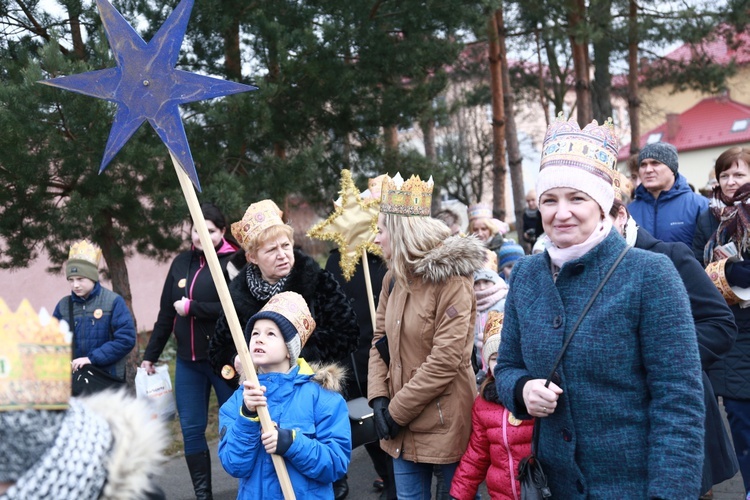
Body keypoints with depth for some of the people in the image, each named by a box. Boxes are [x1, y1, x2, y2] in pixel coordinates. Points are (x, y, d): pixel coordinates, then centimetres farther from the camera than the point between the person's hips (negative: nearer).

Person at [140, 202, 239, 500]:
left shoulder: (233, 261, -8)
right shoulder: (181, 262, 10)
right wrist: (150, 355, 17)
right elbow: (166, 313, 15)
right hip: (188, 361, 5)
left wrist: (192, 308, -14)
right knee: (191, 429, 7)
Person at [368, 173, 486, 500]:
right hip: (403, 423, 7)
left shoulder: (451, 280, -16)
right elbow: (380, 340, 10)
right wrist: (379, 398, -5)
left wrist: (397, 411, -16)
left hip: (446, 422, -6)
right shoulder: (393, 279, 7)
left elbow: (445, 360, -21)